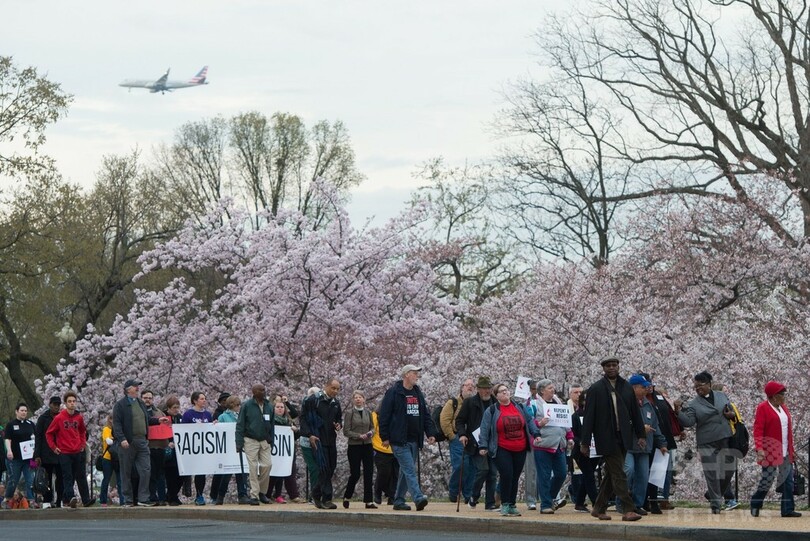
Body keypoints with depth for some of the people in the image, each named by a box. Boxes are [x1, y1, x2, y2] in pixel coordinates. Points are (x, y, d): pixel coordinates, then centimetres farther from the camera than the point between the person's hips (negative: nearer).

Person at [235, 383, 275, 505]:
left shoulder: (269, 407, 8)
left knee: (267, 465, -5)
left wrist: (271, 440, 9)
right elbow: (240, 425, -5)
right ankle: (254, 495, 1)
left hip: (264, 441, 4)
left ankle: (262, 492, 12)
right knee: (253, 467, -4)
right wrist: (239, 443, -9)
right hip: (251, 441, -4)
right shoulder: (247, 405, -5)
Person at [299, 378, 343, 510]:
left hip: (331, 440, 7)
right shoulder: (313, 400, -7)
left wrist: (339, 425, 4)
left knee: (331, 468, 7)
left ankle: (316, 494, 24)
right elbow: (303, 418, -5)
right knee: (324, 468, -13)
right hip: (317, 439, -7)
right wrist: (309, 435, -13)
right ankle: (326, 499, -11)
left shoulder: (336, 403, 12)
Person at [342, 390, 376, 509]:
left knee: (369, 474, -1)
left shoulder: (368, 413, 9)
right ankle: (346, 498, 20)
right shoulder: (349, 413, -4)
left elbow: (372, 427, 17)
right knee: (355, 474, -1)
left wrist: (371, 433, -6)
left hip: (367, 446, 4)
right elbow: (346, 431, -8)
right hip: (354, 447, -4)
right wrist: (360, 436, -18)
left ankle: (369, 501, 1)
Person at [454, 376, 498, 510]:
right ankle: (473, 498, 5)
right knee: (482, 469, -15)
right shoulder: (469, 402, 2)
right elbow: (460, 420, 4)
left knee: (493, 473, 0)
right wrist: (462, 434, -12)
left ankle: (490, 503, 7)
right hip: (476, 443, -4)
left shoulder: (496, 403, 11)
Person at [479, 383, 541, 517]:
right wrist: (483, 446, -6)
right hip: (502, 450, -4)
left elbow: (529, 421, 17)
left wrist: (536, 434, 5)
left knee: (515, 478, 6)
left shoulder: (520, 408, 10)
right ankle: (505, 505, -3)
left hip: (520, 450, 4)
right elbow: (484, 429, -1)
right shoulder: (492, 411, 0)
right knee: (507, 476, -15)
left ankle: (512, 505, 15)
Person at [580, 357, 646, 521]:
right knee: (618, 475, -10)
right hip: (606, 438, -5)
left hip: (623, 437, 5)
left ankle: (599, 509, 20)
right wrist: (585, 442, -7)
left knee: (612, 475, 10)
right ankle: (628, 510, -12)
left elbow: (635, 413, 14)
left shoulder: (627, 388, 10)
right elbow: (589, 417, -4)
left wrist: (641, 435, 9)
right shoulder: (596, 389, -3)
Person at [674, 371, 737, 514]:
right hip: (707, 443, -3)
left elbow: (732, 412, 20)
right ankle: (715, 504, 2)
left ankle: (715, 496, 27)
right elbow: (688, 421, -14)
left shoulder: (721, 396, 9)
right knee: (712, 474, -5)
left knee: (728, 470, 6)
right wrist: (678, 411, -29)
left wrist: (732, 415, -3)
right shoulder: (693, 404, 0)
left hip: (726, 439, 3)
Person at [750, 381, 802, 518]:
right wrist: (759, 448, -24)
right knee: (767, 479, -5)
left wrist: (792, 449, 17)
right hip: (770, 452, -7)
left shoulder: (783, 407, 15)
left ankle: (788, 509, 5)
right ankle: (755, 505, 15)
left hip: (786, 452, 7)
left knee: (788, 480, 2)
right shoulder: (763, 408, -7)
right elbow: (758, 430, -13)